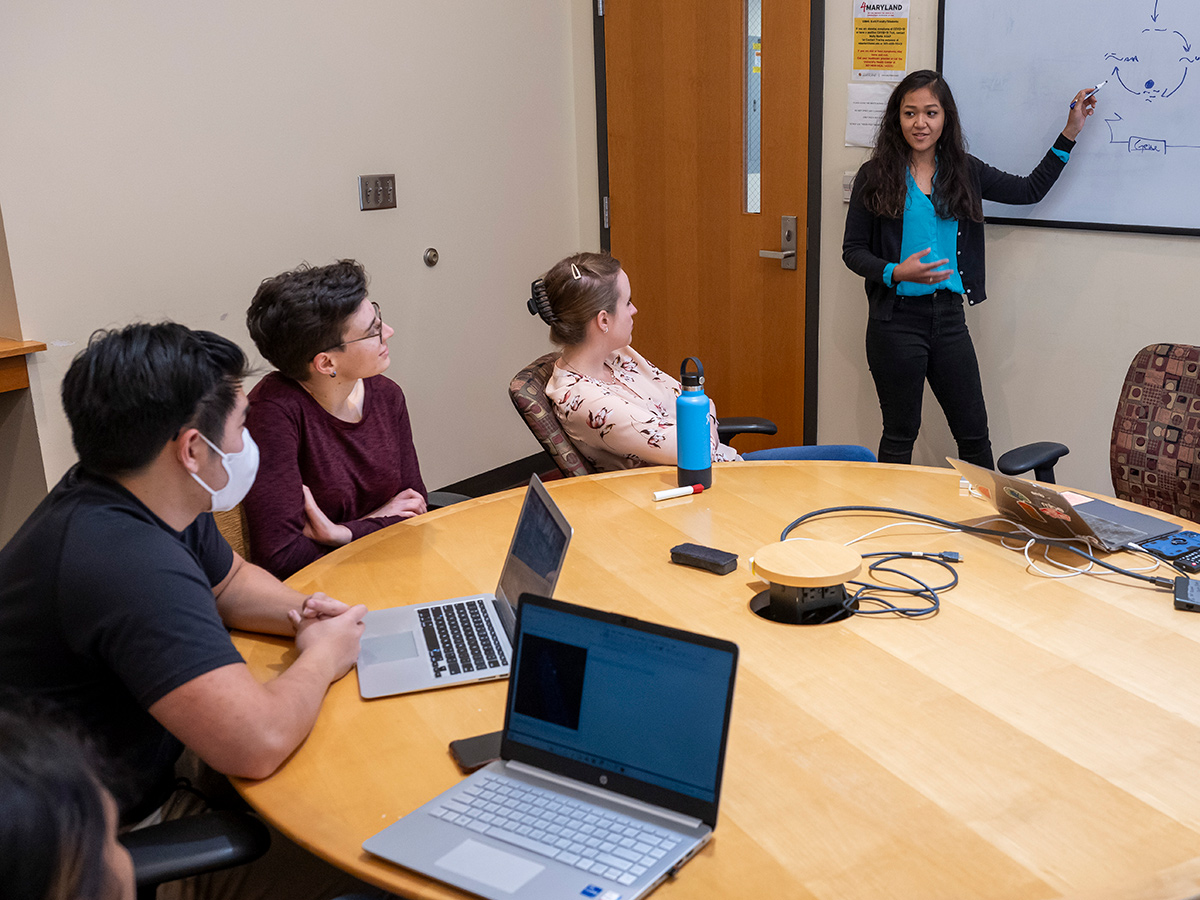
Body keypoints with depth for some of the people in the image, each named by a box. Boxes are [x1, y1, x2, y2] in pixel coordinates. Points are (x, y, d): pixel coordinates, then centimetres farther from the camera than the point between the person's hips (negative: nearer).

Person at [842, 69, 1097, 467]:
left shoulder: (963, 171, 8)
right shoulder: (876, 175, -3)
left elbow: (1030, 189, 16)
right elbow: (853, 249, -2)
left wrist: (1071, 132, 13)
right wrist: (896, 272, -20)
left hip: (949, 315, 4)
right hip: (897, 319, -4)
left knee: (974, 433, 8)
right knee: (900, 434, 6)